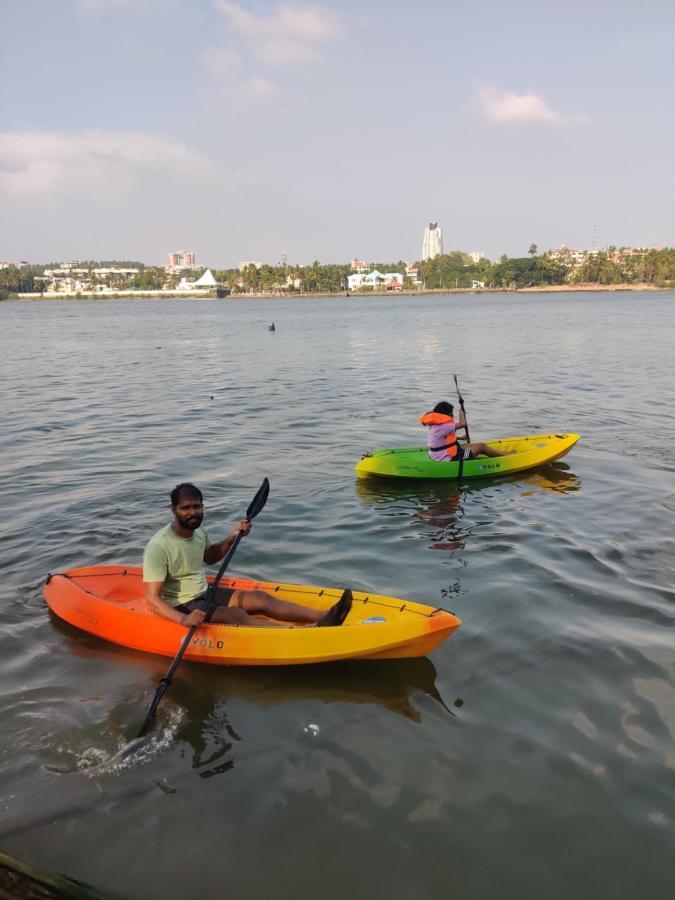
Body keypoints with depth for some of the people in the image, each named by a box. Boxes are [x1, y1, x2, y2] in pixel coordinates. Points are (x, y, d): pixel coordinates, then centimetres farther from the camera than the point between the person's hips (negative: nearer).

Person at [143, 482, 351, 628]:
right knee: (236, 615, -28)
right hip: (180, 607, -8)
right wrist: (183, 619, -41)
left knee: (260, 598, -9)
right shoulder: (158, 547, -23)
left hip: (203, 594, 8)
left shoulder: (198, 531, 2)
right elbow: (152, 599, -25)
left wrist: (231, 538, 6)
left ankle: (324, 617, -20)